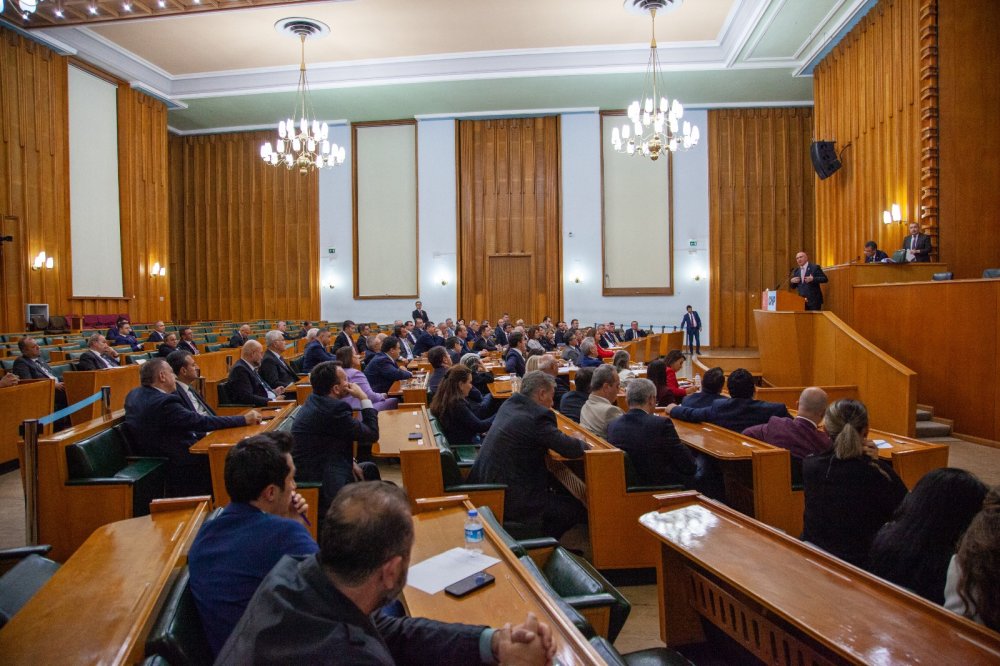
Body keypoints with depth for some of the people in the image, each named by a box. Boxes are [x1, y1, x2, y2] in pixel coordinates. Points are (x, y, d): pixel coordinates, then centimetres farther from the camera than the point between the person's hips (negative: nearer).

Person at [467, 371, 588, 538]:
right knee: (578, 509, 5)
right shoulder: (537, 417, -20)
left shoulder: (509, 404, 7)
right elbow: (572, 449, -17)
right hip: (509, 500, -9)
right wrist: (581, 443, 6)